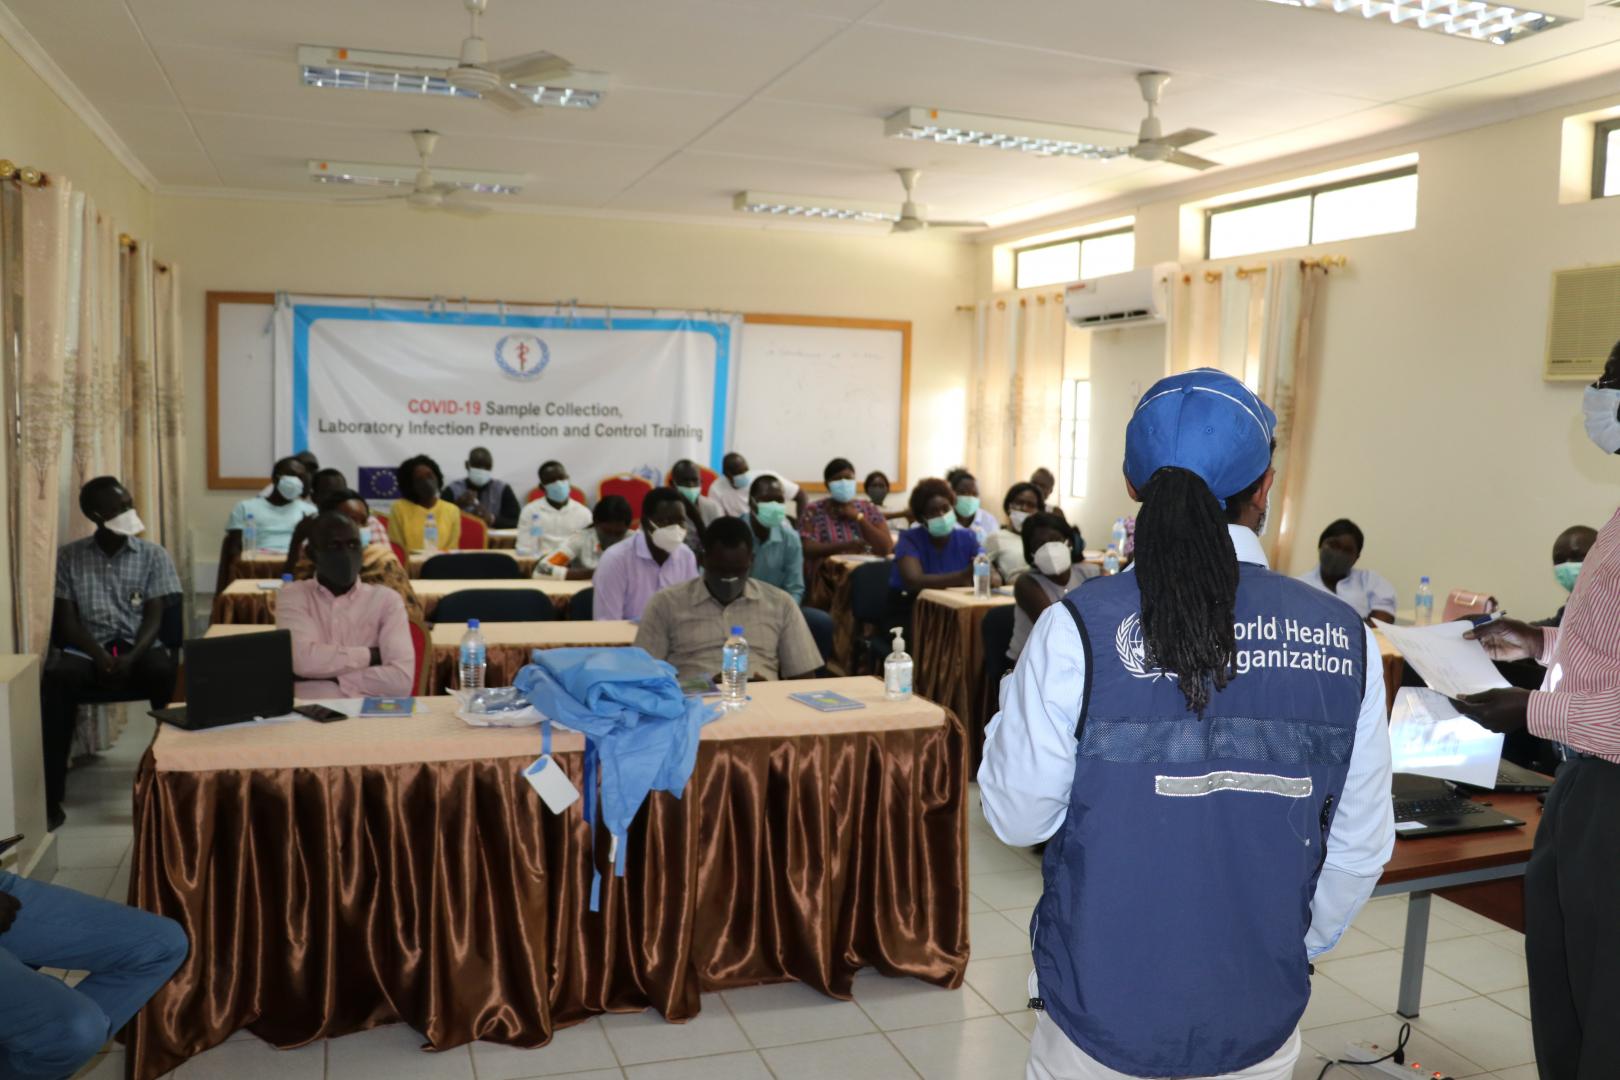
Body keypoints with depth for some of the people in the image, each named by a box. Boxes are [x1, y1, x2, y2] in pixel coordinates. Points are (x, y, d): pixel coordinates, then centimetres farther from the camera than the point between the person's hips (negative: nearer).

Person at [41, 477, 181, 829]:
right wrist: (99, 656, -17)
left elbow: (154, 617, -1)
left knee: (166, 672, -36)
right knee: (56, 679, -35)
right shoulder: (69, 557, 7)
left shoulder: (154, 556, 6)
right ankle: (50, 798, -29)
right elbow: (66, 620, 1)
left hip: (138, 647, 0)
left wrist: (132, 657, -21)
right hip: (87, 649, 1)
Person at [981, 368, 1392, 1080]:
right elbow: (1361, 847, -1)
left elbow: (1018, 817, -10)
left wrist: (1015, 696, 4)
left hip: (1101, 1023, -2)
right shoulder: (1346, 640, -9)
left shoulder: (1077, 629, -19)